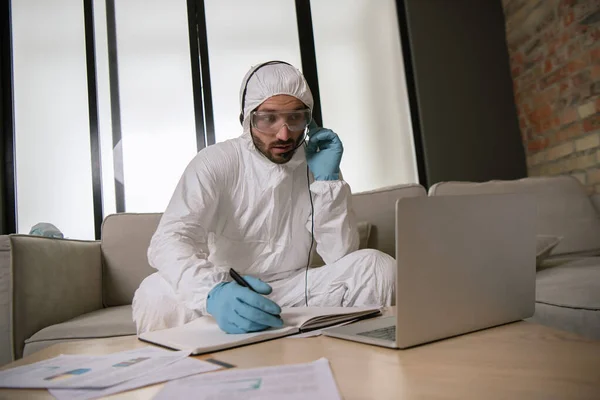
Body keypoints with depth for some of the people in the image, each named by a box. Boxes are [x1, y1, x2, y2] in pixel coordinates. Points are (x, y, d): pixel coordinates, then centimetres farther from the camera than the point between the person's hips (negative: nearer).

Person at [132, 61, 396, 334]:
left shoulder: (318, 165, -1)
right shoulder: (215, 163, -11)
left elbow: (340, 255, -7)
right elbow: (168, 241, -26)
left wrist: (327, 179, -18)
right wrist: (214, 291, -47)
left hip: (295, 291, 3)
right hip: (225, 298, -2)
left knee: (378, 266, -20)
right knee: (156, 293, -32)